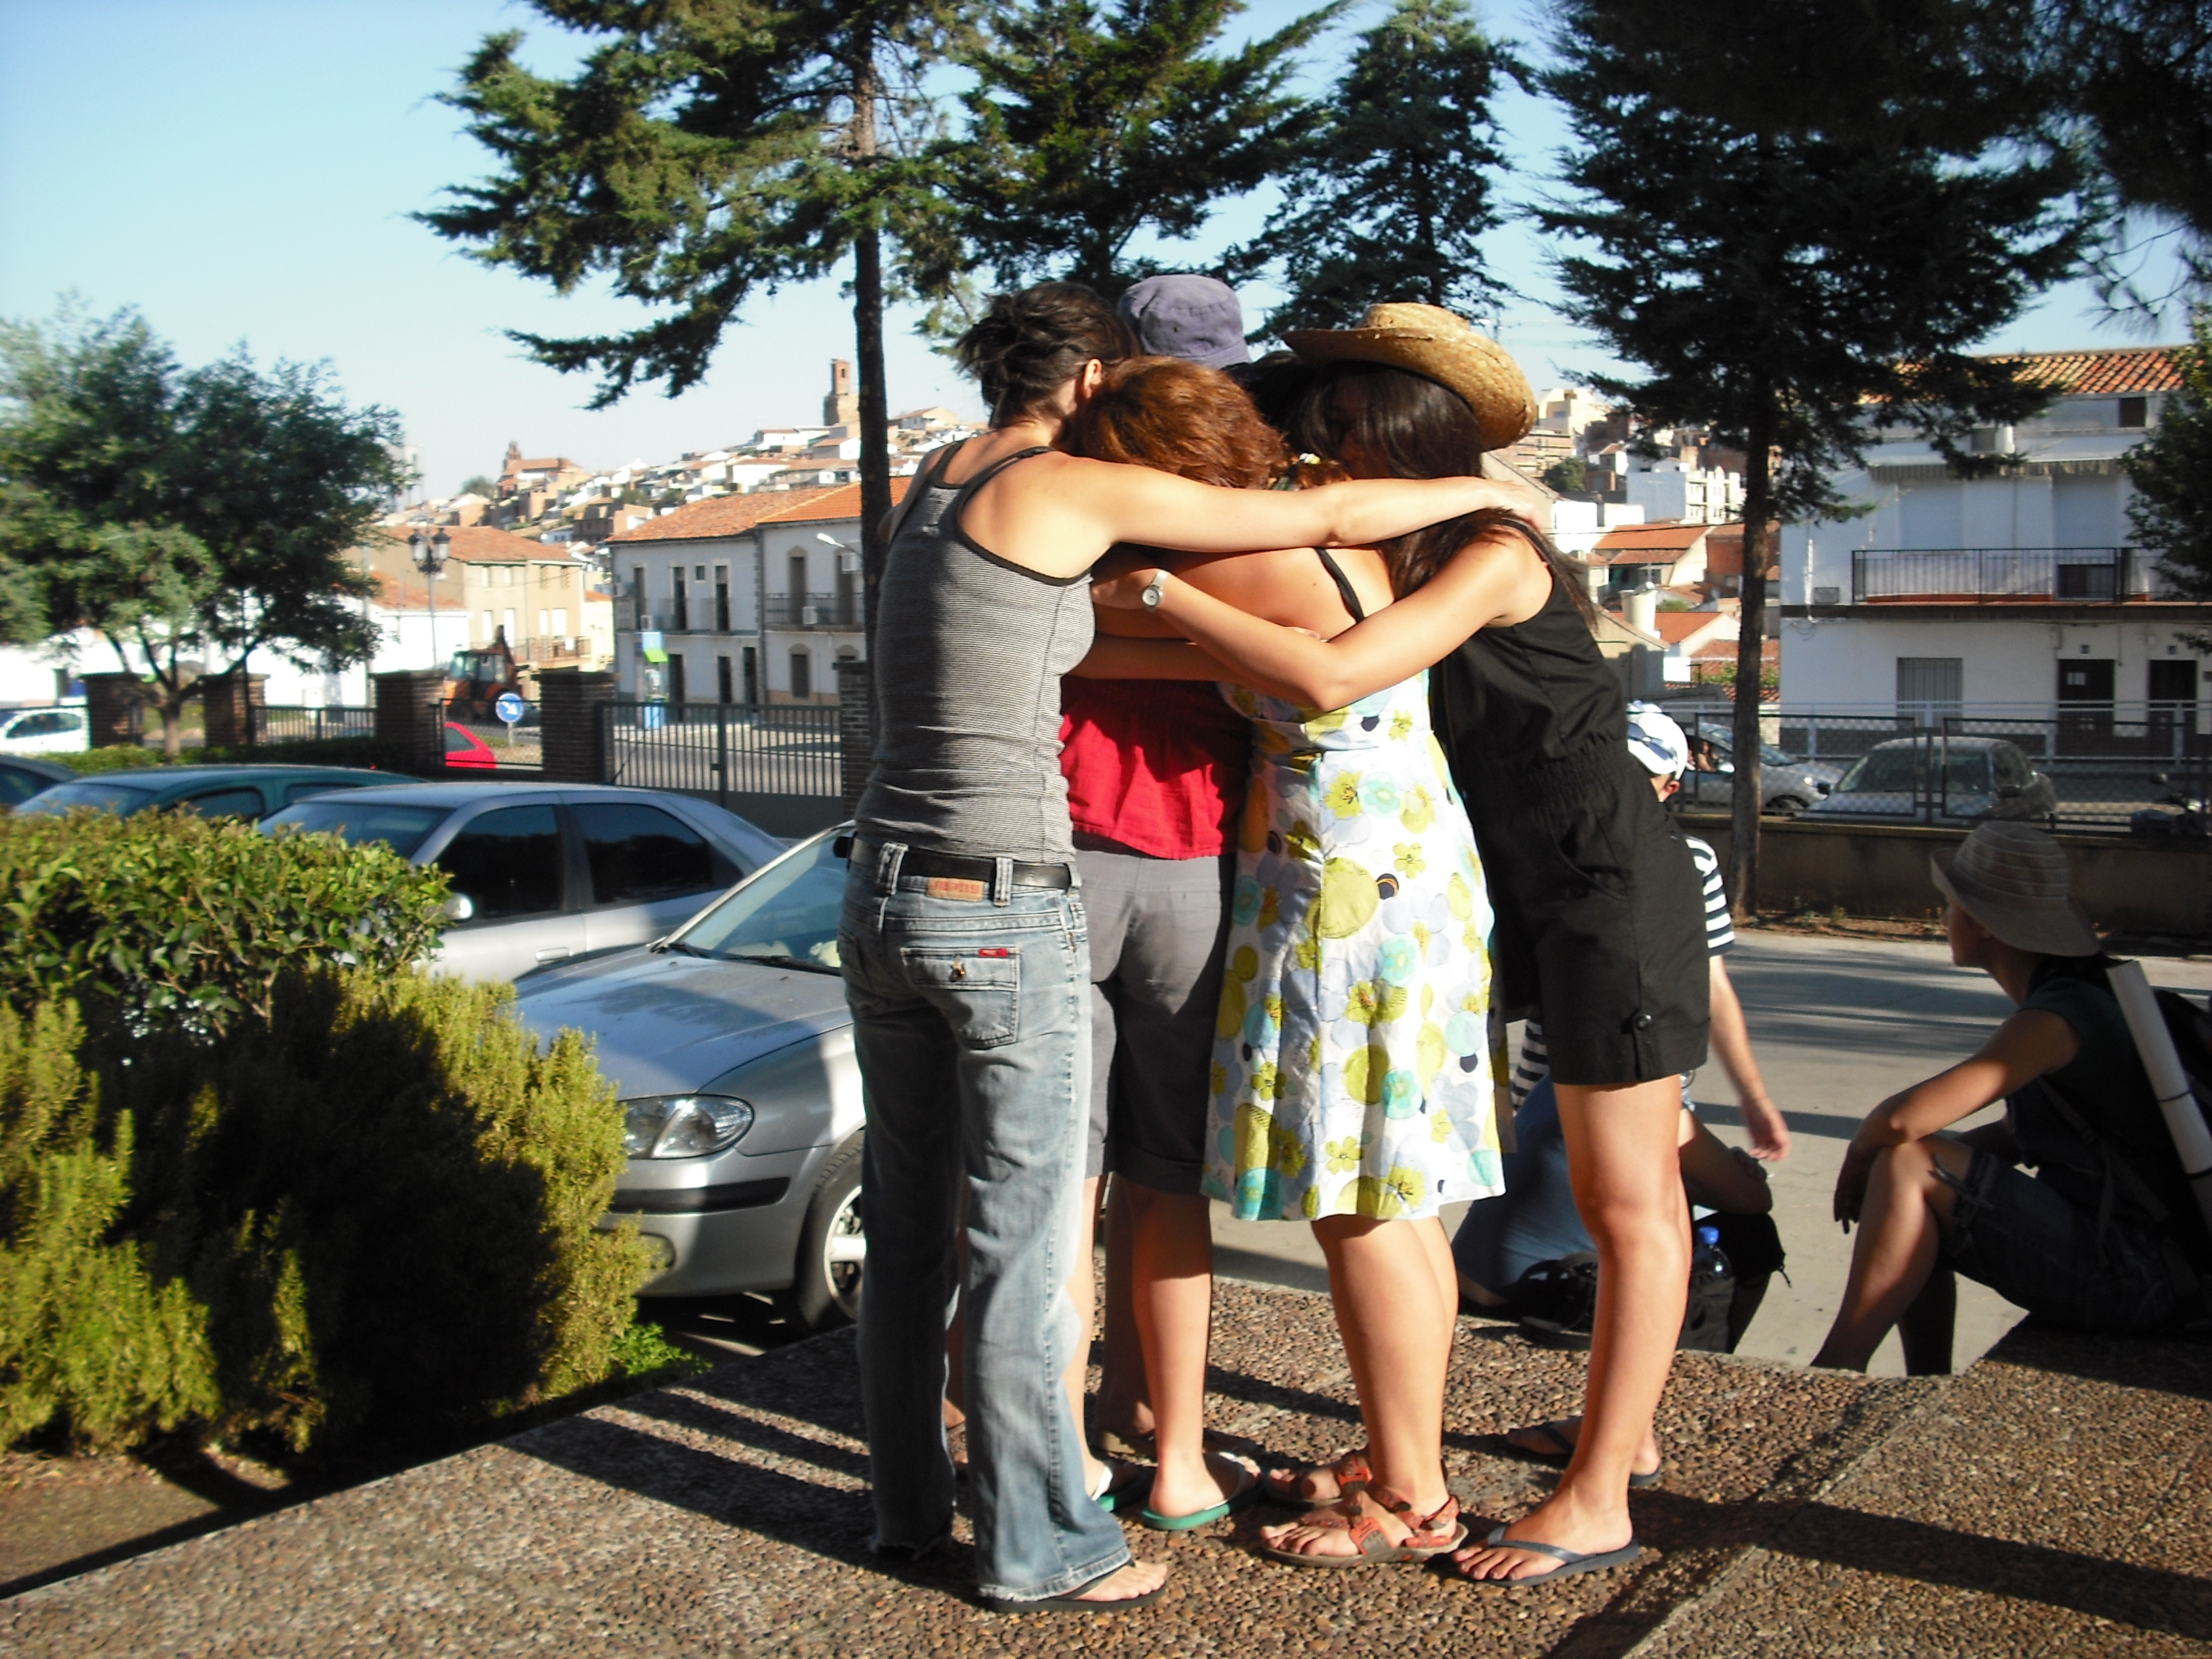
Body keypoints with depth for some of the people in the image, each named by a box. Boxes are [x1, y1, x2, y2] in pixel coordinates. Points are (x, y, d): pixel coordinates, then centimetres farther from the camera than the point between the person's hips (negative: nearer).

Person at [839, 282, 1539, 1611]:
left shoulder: (932, 489, 14)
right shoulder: (1072, 487, -8)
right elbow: (1329, 518, -5)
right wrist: (1487, 490, 9)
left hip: (884, 896, 8)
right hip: (1006, 913, -8)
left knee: (908, 1230, 17)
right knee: (1023, 1243, 3)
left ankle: (910, 1502, 31)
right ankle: (1039, 1544, 16)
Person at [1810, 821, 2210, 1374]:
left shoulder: (2055, 1019, -20)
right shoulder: (2083, 996, 10)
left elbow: (1904, 1118, -30)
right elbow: (2023, 1135, 18)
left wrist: (1858, 1156, -7)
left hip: (2131, 1275, -10)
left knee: (1906, 1168, -18)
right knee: (1919, 1204, 15)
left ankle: (1838, 1373, -15)